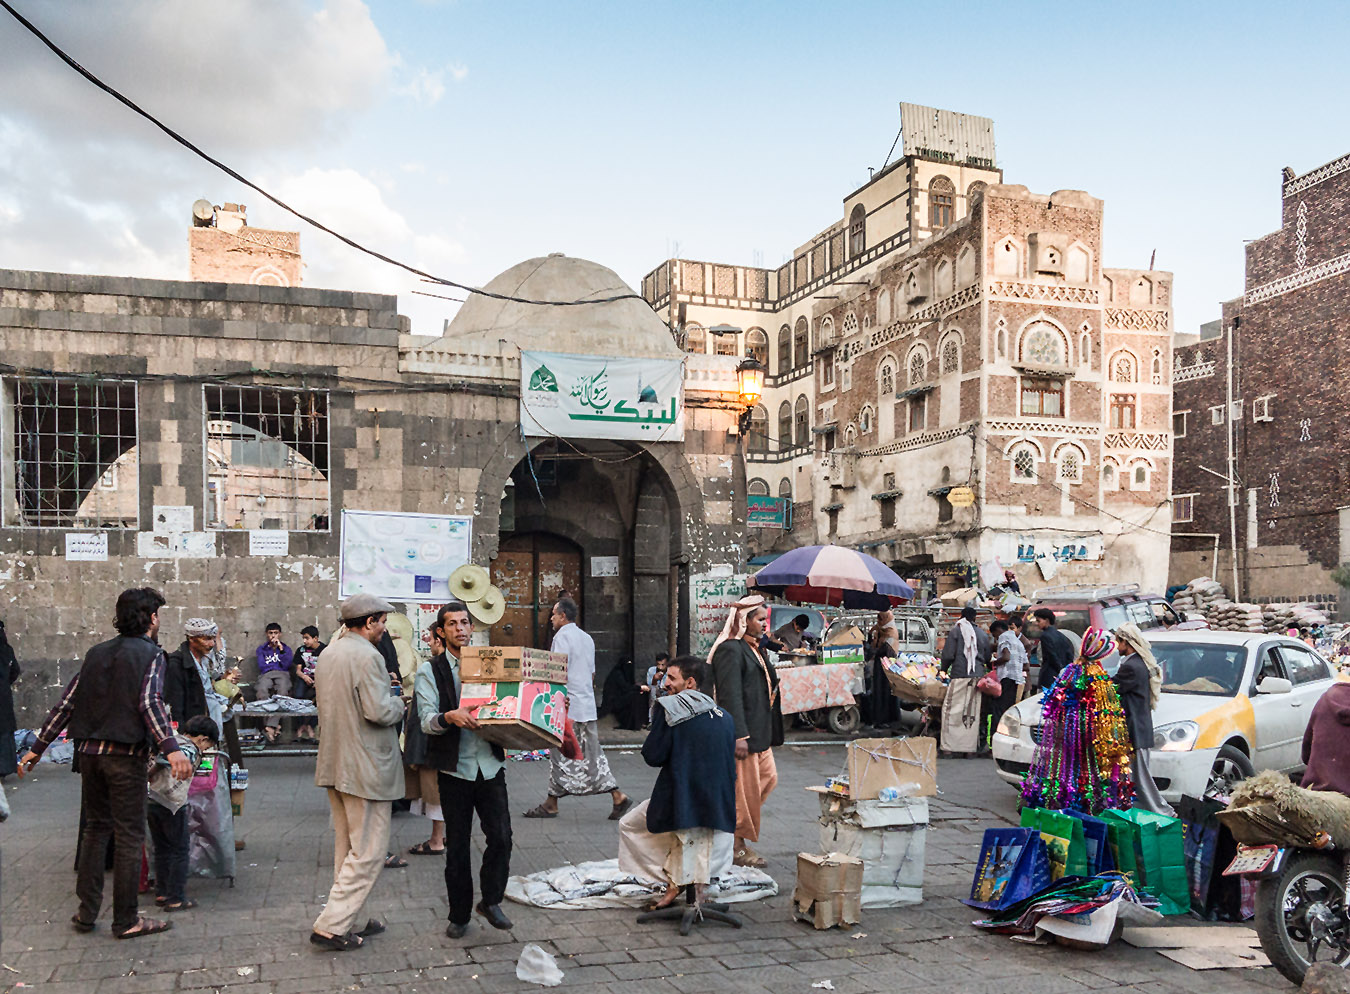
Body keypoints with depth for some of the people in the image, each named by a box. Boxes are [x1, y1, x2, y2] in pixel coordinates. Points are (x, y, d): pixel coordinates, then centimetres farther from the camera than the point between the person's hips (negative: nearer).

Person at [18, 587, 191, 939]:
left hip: (89, 751, 6)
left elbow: (66, 703, 12)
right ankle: (126, 920, 6)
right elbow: (149, 703, -19)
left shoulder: (97, 652, 14)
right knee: (129, 835, 1)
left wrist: (38, 747, 17)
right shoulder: (150, 653, -4)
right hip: (125, 753, -6)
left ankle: (87, 911, 21)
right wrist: (171, 748, -28)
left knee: (95, 827, 18)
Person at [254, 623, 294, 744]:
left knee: (283, 689, -39)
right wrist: (278, 665, 10)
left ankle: (271, 725, -45)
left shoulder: (286, 648, 23)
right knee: (262, 689, -38)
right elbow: (261, 666, 8)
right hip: (266, 675, 0)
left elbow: (286, 665, 4)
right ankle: (274, 725, -43)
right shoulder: (261, 649, 25)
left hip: (282, 675, 0)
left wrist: (281, 649, 0)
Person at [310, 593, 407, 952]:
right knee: (369, 851, -2)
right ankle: (331, 925, -2)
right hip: (366, 767, -9)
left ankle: (347, 921, 24)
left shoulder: (329, 654, 11)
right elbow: (378, 711, -24)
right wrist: (399, 702, -3)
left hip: (334, 764, 10)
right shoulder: (367, 656, -18)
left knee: (347, 848, 17)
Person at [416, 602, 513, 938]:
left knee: (500, 836, -8)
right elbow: (426, 720, -10)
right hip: (455, 769, -2)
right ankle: (459, 914, 20)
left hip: (490, 765, 2)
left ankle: (490, 900, 13)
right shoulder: (430, 671, 2)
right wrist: (449, 717, -30)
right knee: (457, 846, 6)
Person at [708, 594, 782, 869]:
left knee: (767, 777, 14)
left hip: (759, 732, 10)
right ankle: (737, 847, 10)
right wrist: (739, 735, -25)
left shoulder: (752, 649, 15)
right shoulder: (730, 650, -16)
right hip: (743, 732, -10)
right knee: (743, 787, -2)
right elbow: (730, 695, -22)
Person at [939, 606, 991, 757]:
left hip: (960, 675, -4)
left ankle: (950, 746, -2)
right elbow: (987, 658, 17)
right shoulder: (983, 634, 11)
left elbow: (948, 655, -5)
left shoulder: (956, 631, -1)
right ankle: (970, 747, 8)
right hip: (977, 676, 4)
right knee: (973, 712, 8)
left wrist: (944, 669, 12)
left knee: (951, 710, 0)